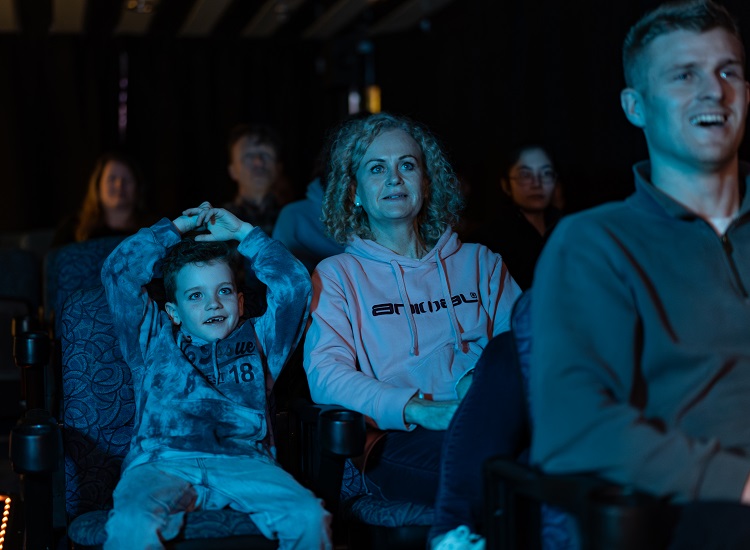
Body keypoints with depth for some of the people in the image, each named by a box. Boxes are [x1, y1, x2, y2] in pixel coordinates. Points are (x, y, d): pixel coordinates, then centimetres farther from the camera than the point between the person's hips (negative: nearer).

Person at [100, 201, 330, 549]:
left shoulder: (256, 340, 28)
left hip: (243, 461, 1)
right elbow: (117, 271, 19)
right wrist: (177, 228, 25)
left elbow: (295, 284, 19)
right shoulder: (154, 339, 26)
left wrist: (244, 232, 25)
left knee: (309, 518, -28)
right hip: (161, 462, -1)